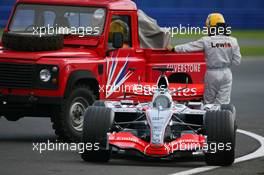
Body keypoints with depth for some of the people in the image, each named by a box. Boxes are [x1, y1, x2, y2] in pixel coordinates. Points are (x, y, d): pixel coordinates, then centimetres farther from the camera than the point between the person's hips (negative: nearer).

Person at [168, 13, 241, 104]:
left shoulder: (206, 41, -11)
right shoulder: (232, 41, -4)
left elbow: (189, 47, -3)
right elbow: (237, 61, 0)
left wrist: (173, 49, 10)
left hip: (212, 73, -2)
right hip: (226, 73, 2)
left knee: (209, 102, 13)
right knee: (223, 102, 3)